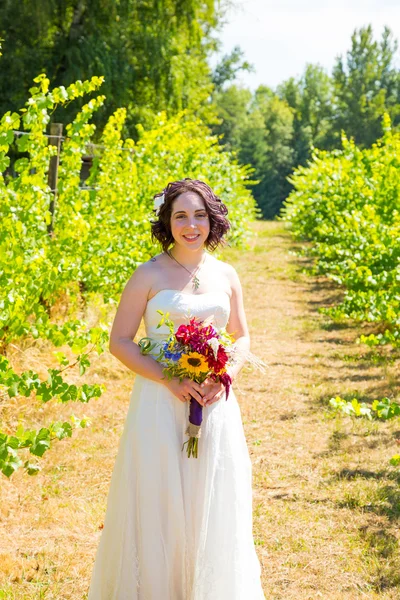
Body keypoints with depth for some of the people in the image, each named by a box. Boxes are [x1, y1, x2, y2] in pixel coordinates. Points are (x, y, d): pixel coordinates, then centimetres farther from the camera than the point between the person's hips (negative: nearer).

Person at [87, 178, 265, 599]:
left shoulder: (226, 276, 5)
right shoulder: (149, 275, -5)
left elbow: (242, 337, 16)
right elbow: (119, 341, -5)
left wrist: (225, 376, -5)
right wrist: (170, 381, -16)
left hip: (214, 406, 3)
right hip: (160, 404, -3)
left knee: (212, 510, 10)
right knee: (158, 507, 4)